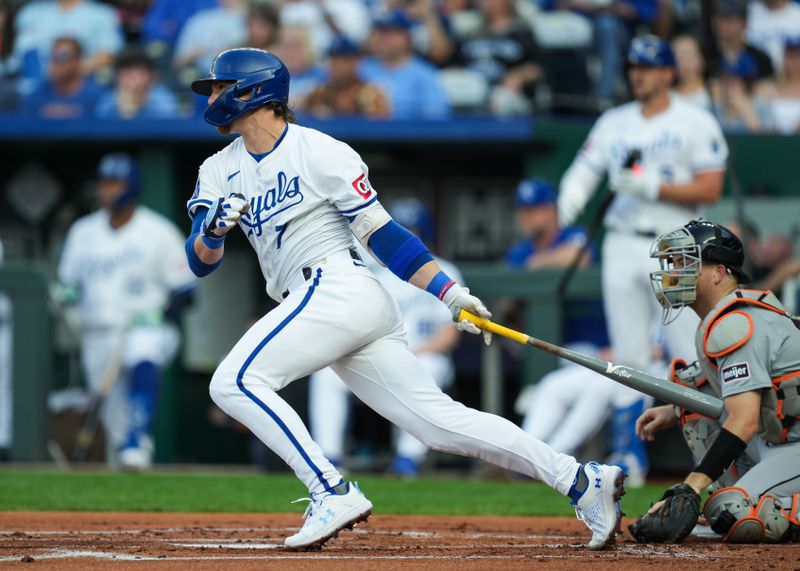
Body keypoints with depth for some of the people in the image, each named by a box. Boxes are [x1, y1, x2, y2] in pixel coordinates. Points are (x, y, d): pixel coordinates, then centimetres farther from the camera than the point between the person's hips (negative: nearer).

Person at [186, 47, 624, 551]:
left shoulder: (319, 152, -2)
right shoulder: (220, 171, 17)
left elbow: (382, 233, -2)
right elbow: (201, 260, 8)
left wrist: (451, 292, -9)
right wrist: (213, 230, -16)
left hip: (338, 287, -7)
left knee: (236, 381, -18)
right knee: (439, 420, -2)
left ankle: (333, 493, -20)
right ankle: (581, 481, -6)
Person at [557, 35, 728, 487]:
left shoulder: (696, 123, -1)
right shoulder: (614, 123, 14)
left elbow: (710, 190, -7)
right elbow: (584, 171, 9)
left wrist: (655, 187, -18)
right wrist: (571, 199, -13)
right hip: (622, 245, 4)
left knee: (689, 357, -8)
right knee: (628, 358, 4)